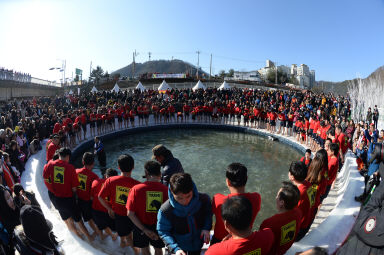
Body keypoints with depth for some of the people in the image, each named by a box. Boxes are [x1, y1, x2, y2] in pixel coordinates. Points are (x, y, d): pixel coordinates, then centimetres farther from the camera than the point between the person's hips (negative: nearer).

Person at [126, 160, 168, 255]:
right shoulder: (165, 190, -22)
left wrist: (144, 229, -15)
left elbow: (130, 214, -19)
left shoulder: (136, 189, -22)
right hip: (159, 227, 1)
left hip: (141, 226, 0)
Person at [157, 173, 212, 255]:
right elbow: (163, 232, -18)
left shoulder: (203, 199, -26)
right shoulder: (165, 210, -32)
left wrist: (207, 228, -19)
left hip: (197, 242, 3)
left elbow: (208, 213, -4)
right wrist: (175, 248, -31)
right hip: (179, 245, -2)